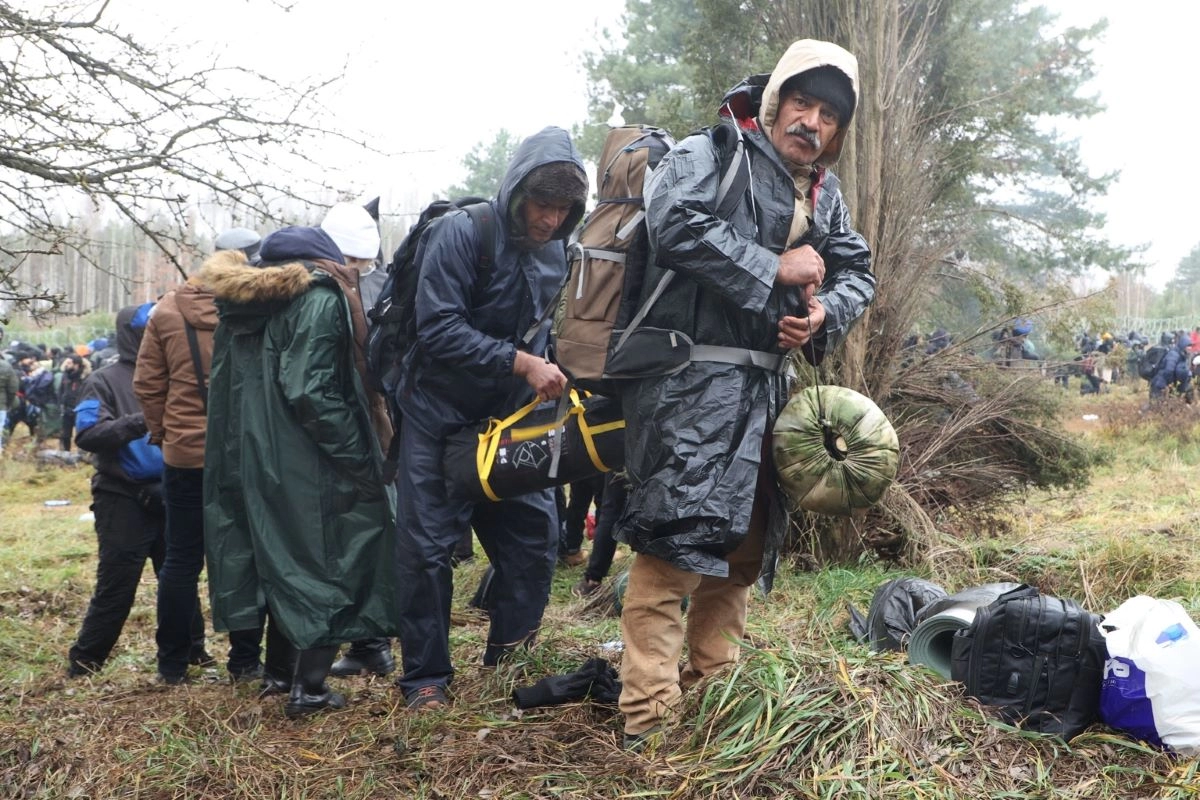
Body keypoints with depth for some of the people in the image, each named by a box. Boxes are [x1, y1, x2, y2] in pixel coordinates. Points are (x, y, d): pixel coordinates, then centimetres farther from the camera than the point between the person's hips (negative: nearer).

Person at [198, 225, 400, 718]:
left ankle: (278, 671, 28)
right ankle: (308, 688, 1)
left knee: (286, 558, 20)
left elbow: (224, 389, 13)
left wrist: (248, 446, 16)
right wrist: (361, 458, -16)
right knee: (329, 565, 2)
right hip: (308, 466, -8)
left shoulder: (239, 307, 13)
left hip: (253, 460, 8)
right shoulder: (318, 299, -12)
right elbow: (311, 393, -21)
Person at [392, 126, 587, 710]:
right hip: (439, 415, -6)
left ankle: (509, 659, 19)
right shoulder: (460, 233, -18)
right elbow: (438, 330, -25)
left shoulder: (554, 252, 3)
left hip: (508, 418, 6)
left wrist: (546, 375, -1)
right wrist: (520, 364, -29)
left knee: (534, 533, 3)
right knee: (428, 546, -2)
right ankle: (425, 677, 11)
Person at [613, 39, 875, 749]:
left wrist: (825, 313, -6)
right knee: (676, 541, -15)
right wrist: (775, 268, -16)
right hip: (691, 386, -8)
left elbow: (859, 273, 17)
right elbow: (678, 223, -22)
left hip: (768, 391, 9)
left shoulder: (826, 194, 19)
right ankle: (649, 717, -11)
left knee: (744, 546, 14)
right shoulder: (705, 157, -4)